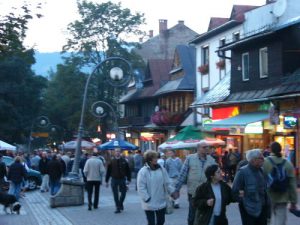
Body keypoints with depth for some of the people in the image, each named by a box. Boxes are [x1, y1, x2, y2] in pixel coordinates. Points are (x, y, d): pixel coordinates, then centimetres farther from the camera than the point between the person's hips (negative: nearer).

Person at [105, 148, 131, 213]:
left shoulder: (124, 161, 2)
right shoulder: (111, 162, 2)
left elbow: (128, 171, 5)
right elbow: (108, 172, 4)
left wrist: (128, 179, 0)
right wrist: (106, 181, 3)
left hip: (122, 179, 0)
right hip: (114, 180, 0)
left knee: (123, 193, 4)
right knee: (115, 195, 2)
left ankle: (120, 203, 30)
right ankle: (118, 208, 10)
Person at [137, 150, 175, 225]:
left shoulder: (161, 169, 1)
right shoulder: (143, 171, -13)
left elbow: (167, 183, 7)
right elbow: (141, 188, -15)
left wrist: (172, 191, -3)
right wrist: (147, 198, -19)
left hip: (161, 202, 5)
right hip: (149, 204, -5)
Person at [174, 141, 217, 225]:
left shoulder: (211, 160, 3)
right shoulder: (190, 158, -5)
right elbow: (182, 174, -4)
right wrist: (177, 189, -5)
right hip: (193, 192, -2)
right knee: (192, 215, 9)